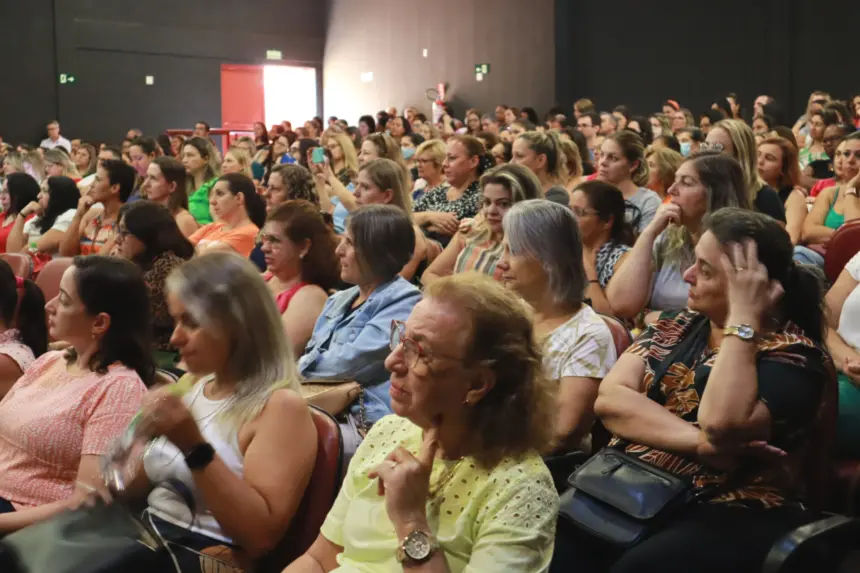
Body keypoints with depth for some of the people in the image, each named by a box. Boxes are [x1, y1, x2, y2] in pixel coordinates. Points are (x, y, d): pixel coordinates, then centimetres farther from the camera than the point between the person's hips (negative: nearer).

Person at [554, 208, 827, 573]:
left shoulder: (794, 353, -7)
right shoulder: (677, 327, 11)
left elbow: (721, 426, -26)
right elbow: (609, 399, -4)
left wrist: (742, 316, -20)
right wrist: (699, 442, -17)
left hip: (729, 514, -5)